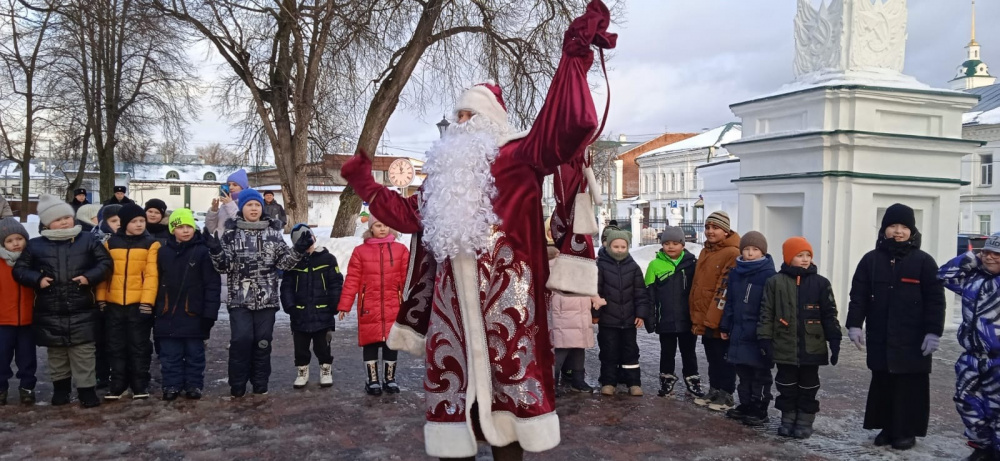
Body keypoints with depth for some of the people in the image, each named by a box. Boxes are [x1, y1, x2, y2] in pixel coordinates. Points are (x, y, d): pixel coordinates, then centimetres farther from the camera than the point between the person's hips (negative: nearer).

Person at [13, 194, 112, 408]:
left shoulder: (87, 240, -1)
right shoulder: (35, 245, 2)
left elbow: (105, 262, 1)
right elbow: (19, 269, 8)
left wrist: (90, 277, -13)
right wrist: (37, 279, -9)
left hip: (81, 311, -2)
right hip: (50, 313, 2)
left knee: (83, 353, 2)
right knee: (56, 354, 15)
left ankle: (86, 389, 10)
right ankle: (60, 387, 32)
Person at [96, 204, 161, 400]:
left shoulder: (151, 244, -1)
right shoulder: (110, 243, 7)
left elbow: (151, 275, -8)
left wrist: (147, 301, -15)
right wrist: (101, 297, 2)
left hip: (139, 303, -3)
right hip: (114, 303, 3)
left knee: (139, 345, 5)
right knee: (116, 346, 11)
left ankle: (140, 385, 13)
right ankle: (118, 384, 22)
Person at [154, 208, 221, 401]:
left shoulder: (203, 251, -6)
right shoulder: (164, 252, 6)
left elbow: (213, 285, -9)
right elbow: (157, 283, 10)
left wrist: (210, 313, -14)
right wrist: (154, 310, 6)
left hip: (194, 313, -3)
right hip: (168, 313, 3)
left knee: (194, 353, 9)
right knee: (170, 355, 9)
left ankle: (194, 385, 19)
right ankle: (172, 386, 20)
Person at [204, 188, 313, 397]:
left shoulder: (273, 233, 7)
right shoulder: (231, 234, 3)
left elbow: (284, 262, 6)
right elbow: (225, 266, -1)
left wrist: (298, 250, -10)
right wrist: (215, 250, -19)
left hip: (267, 298, 2)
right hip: (239, 299, -1)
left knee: (263, 341, 6)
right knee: (241, 340, -8)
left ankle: (260, 384, 19)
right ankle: (237, 386, 7)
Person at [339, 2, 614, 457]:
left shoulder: (516, 157, 1)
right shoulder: (446, 168, 22)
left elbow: (564, 129, -15)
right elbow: (411, 213, 31)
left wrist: (574, 58, -20)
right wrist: (366, 184, 36)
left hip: (502, 297, -6)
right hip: (452, 300, 6)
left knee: (506, 385, -1)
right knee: (451, 385, 8)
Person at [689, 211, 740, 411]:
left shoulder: (732, 254, -15)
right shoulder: (705, 252, 13)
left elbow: (726, 288, -19)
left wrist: (712, 318, -20)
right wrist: (697, 316, 13)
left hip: (721, 320, -8)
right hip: (705, 319, 8)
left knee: (724, 359, 4)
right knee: (712, 357, 17)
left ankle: (726, 394, 15)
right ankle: (714, 391, 28)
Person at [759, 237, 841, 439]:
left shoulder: (820, 283, 1)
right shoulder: (775, 282, -1)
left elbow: (829, 314, 3)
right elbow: (766, 313, -1)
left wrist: (834, 341, -2)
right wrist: (765, 339, -6)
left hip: (811, 347, 1)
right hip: (784, 346, 0)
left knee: (808, 386, 10)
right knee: (787, 385, 10)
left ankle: (805, 422, 22)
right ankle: (788, 419, 24)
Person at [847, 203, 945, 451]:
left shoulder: (924, 261, -1)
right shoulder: (871, 260, 5)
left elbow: (935, 299, -3)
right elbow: (858, 295, 3)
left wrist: (933, 332, -9)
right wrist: (855, 324, -6)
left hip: (912, 339, -2)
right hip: (880, 338, 3)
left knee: (909, 385, 4)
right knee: (882, 383, 10)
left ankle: (907, 431, 16)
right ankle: (887, 427, 23)